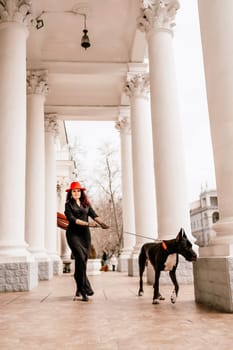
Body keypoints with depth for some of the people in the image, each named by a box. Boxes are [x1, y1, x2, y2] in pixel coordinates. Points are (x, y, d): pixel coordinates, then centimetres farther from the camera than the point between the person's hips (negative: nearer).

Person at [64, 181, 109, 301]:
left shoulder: (86, 204, 14)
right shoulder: (68, 204, 4)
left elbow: (94, 215, 2)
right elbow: (71, 218, -9)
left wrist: (101, 223, -18)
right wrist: (87, 223, -19)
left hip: (85, 234, 4)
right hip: (73, 234, -4)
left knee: (83, 260, 4)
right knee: (80, 258, -17)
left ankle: (79, 289, 16)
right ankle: (85, 288, -15)